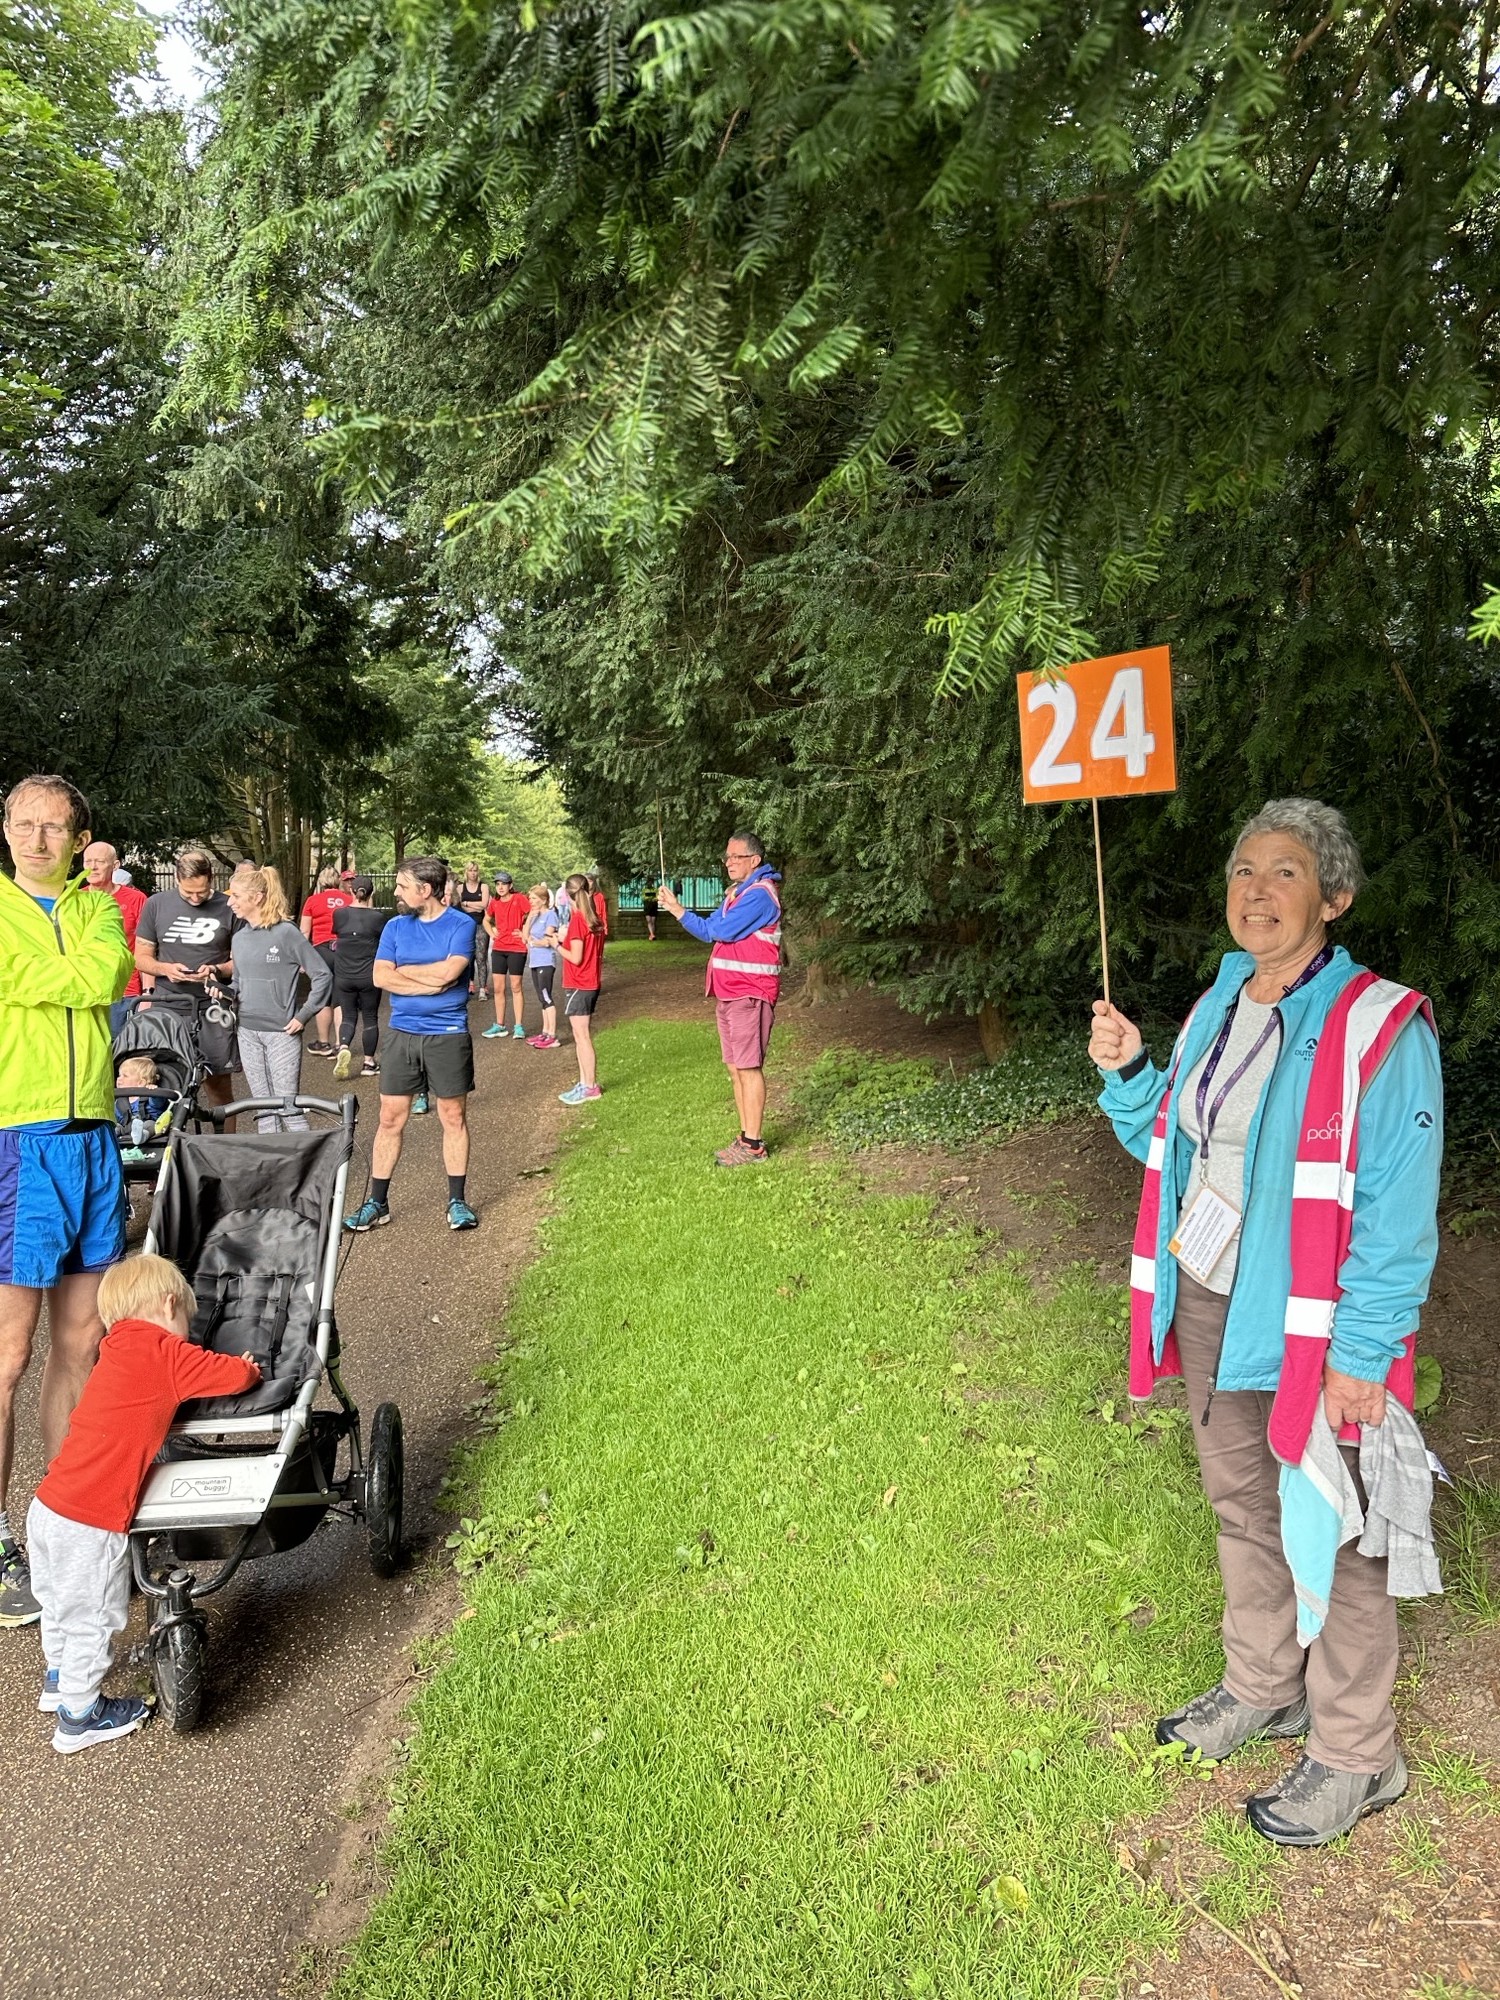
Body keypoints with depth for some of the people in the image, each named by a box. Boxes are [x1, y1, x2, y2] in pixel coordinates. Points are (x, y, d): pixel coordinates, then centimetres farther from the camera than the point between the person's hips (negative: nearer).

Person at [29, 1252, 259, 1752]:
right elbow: (234, 1375, -15)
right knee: (92, 1618, 10)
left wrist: (229, 1369, 14)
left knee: (60, 1605, 28)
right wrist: (248, 1368, 7)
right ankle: (79, 1718, 25)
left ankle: (57, 1683, 49)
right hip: (92, 1525, -9)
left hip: (47, 1506, 9)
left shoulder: (119, 1353, 11)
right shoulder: (165, 1354, -14)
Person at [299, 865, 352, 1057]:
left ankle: (323, 1043, 16)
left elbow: (304, 932, 2)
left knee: (323, 999, 7)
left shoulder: (313, 901, 1)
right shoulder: (349, 900, 5)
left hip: (322, 950, -2)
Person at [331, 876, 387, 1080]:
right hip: (369, 977, -1)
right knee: (370, 1018, 9)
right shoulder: (377, 917, -10)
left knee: (348, 1016, 11)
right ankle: (369, 1062, 15)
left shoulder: (339, 914, -6)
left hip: (344, 977, 2)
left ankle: (343, 1047, -16)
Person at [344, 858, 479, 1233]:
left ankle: (457, 1201, 17)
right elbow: (380, 977, -6)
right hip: (401, 1033, 3)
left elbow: (449, 971, -20)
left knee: (453, 1117, 6)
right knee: (391, 1119, 5)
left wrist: (403, 970, -7)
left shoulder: (461, 924, -6)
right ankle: (377, 1203, 14)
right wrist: (432, 981, -14)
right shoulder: (395, 926, 6)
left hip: (448, 1035, -3)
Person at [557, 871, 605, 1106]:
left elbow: (576, 957, -18)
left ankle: (590, 1086, 0)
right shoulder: (596, 919, 7)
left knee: (582, 1037, -3)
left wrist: (558, 945, -5)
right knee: (582, 1036, 13)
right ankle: (585, 1083, 17)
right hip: (592, 984, 8)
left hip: (577, 986, -8)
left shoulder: (577, 919, -16)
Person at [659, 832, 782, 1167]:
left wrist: (679, 911, -1)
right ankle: (746, 1136, 19)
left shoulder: (760, 894, -13)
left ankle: (754, 1145, -3)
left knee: (748, 1067, -7)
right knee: (735, 1067, 12)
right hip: (728, 994, 10)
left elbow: (721, 930, -19)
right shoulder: (738, 893, 20)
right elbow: (710, 932, 17)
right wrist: (676, 910, 2)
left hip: (749, 995, -10)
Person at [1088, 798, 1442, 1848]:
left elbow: (1399, 1212, -18)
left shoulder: (1379, 1026, -17)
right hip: (1209, 1300, 7)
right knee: (1242, 1504, 21)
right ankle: (1262, 1690, 43)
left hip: (1314, 1328, -7)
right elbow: (1171, 1144, 16)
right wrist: (1127, 1073, -1)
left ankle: (1355, 1755, 30)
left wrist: (1364, 1355, -18)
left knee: (1331, 1537, 8)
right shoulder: (1219, 1006, 5)